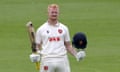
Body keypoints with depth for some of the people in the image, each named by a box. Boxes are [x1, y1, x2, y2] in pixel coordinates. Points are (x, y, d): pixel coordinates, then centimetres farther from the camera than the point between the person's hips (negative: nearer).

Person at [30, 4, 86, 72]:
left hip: (62, 60, 2)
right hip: (47, 60, -2)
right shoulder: (41, 29, 6)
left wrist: (76, 54, -2)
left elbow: (68, 45, 14)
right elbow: (37, 46, 10)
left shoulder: (64, 28, 12)